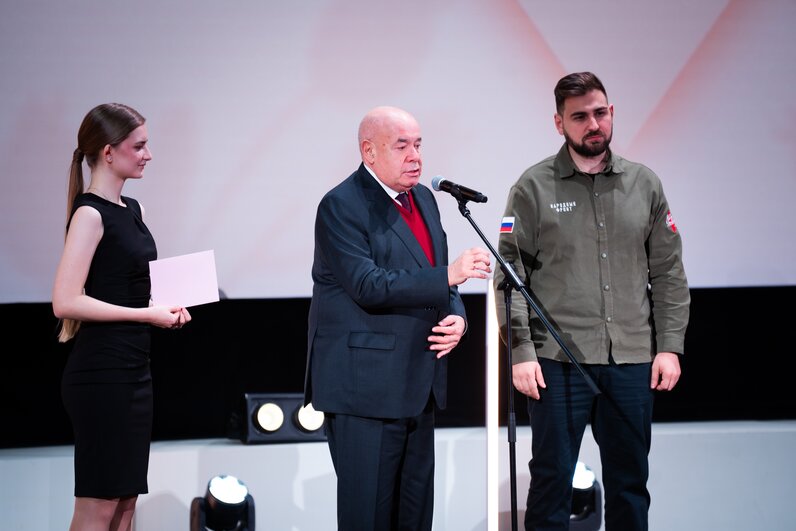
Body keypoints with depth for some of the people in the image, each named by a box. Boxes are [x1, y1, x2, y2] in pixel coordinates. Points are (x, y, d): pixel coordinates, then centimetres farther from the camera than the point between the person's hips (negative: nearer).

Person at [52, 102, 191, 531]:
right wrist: (146, 315, -17)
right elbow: (66, 301, -21)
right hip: (100, 371, -9)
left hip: (134, 369, 9)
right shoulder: (89, 214, -12)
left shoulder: (131, 210, 13)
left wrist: (166, 310, 7)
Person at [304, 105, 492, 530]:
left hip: (418, 383, 8)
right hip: (365, 387, -8)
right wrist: (449, 275, -27)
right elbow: (369, 287, -22)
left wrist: (456, 317, -2)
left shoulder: (422, 198, 14)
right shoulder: (341, 206, -12)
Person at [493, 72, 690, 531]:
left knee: (630, 484, 10)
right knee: (552, 481, 1)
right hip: (559, 360, -3)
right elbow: (510, 276, -2)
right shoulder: (534, 188, 0)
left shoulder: (645, 184, 9)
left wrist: (670, 347, 3)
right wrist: (521, 352, -10)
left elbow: (669, 273, 10)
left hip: (633, 361, 3)